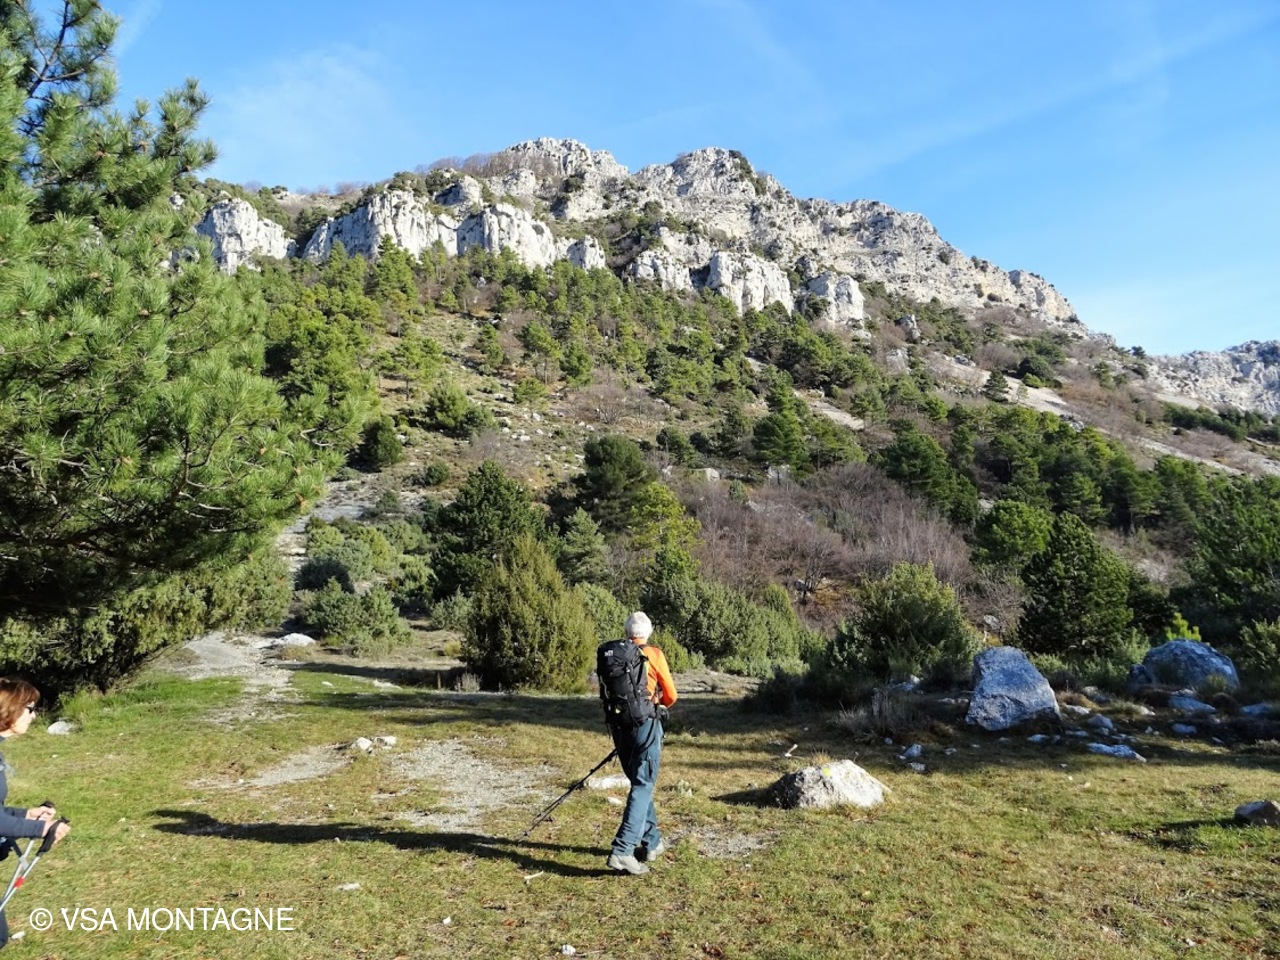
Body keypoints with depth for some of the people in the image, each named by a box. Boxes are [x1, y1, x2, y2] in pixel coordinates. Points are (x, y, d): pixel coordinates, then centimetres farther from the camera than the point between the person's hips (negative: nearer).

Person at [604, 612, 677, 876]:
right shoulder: (654, 655, -5)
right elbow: (670, 696, 1)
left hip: (619, 726, 5)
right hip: (645, 724, -5)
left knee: (640, 783, 18)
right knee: (643, 786, -3)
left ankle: (651, 843, 27)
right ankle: (622, 850, -15)